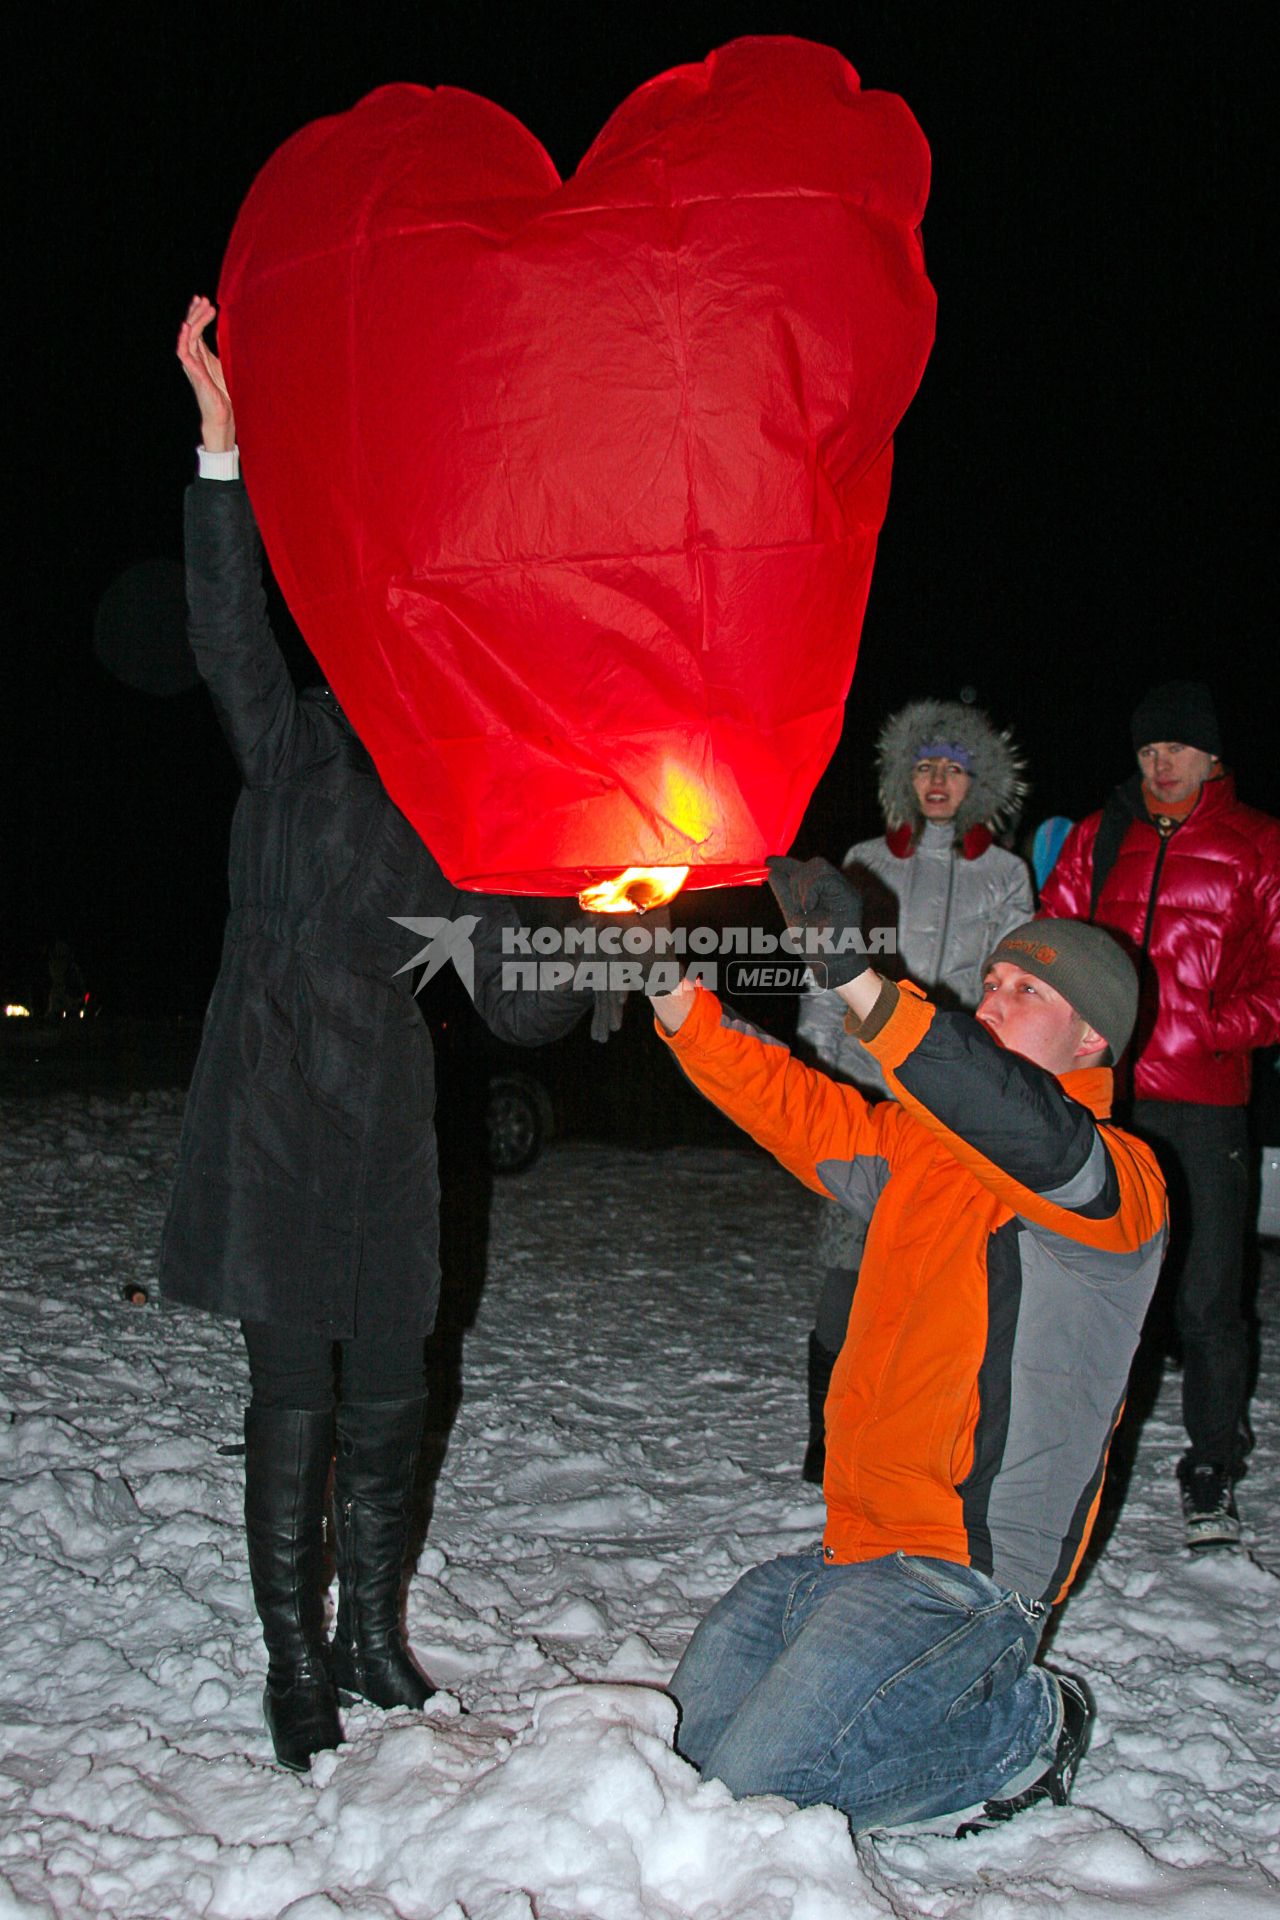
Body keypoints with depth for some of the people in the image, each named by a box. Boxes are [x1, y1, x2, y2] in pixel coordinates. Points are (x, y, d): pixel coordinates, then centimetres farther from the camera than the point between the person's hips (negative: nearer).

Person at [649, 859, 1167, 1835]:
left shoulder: (1118, 1179, -11)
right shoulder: (921, 1143, 12)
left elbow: (1029, 1134, -33)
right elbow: (792, 1105, 8)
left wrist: (860, 980, -42)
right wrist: (678, 995, -8)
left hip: (967, 1566, -8)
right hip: (853, 1548, 8)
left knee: (761, 1781, -14)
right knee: (691, 1736, 11)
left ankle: (1024, 1730, 6)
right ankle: (983, 1693, 19)